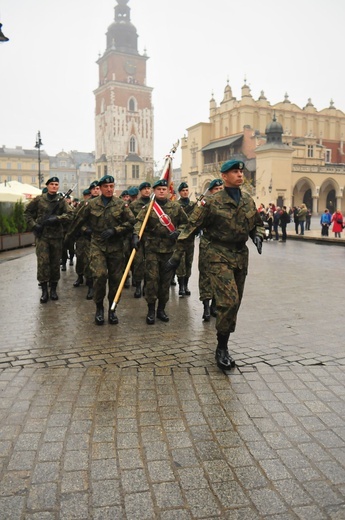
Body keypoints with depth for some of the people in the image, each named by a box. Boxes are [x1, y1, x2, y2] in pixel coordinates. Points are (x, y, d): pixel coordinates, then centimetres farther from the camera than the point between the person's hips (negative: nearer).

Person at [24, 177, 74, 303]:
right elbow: (27, 212, 11)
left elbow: (70, 214, -10)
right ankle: (44, 291, 0)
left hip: (57, 236, 1)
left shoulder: (62, 200, 2)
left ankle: (53, 289, 19)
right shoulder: (39, 199, 3)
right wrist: (33, 225, -2)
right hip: (41, 235, -1)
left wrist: (56, 218, -22)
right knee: (43, 262, -7)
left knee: (55, 263, 7)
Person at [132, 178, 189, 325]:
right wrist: (136, 236, -30)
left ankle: (161, 309, 20)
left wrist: (177, 232, -7)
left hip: (170, 248, 2)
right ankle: (151, 310, 5)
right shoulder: (148, 207, 0)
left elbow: (184, 222, 12)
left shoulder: (176, 207, 6)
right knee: (152, 278, -5)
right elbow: (139, 222, -12)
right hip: (152, 248, -2)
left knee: (166, 279, 8)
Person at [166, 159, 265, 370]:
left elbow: (258, 224, 22)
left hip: (241, 255, 6)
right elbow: (192, 228, -5)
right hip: (220, 255, -6)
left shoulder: (248, 200, 9)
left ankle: (223, 345, 26)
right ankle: (222, 349, -2)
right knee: (229, 300, -17)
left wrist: (258, 236, -2)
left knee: (234, 303, 10)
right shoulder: (213, 202, -7)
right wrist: (176, 256, -6)